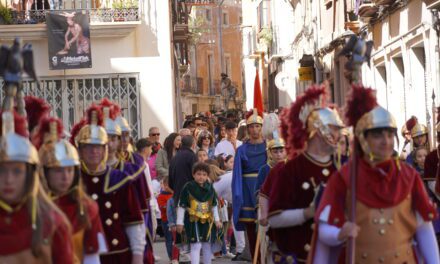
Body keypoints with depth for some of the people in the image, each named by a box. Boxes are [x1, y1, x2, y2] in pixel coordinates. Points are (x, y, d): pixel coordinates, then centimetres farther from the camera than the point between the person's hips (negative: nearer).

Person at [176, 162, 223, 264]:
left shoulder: (210, 188, 5)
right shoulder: (188, 187, -9)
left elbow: (214, 205, 16)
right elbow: (181, 206, -5)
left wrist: (217, 219, 13)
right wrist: (179, 222, -5)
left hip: (207, 221, 5)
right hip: (193, 221, -5)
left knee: (207, 246, 14)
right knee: (196, 245, -12)